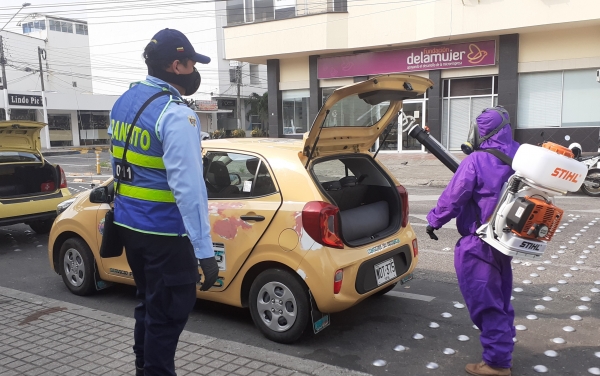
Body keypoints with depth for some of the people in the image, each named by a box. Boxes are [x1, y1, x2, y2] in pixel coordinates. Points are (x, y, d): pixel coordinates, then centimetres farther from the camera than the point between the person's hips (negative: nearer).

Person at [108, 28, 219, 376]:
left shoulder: (124, 101, 8)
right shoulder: (176, 115, -21)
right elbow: (188, 187, -27)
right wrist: (205, 251, -25)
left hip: (129, 224, 9)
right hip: (163, 232, -9)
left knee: (151, 304, 24)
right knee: (169, 313, 6)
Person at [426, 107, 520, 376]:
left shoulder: (475, 162, -21)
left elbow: (452, 199, -17)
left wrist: (434, 221, -1)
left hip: (478, 244, -8)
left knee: (485, 303, 2)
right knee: (499, 299, 20)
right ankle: (502, 352, 33)